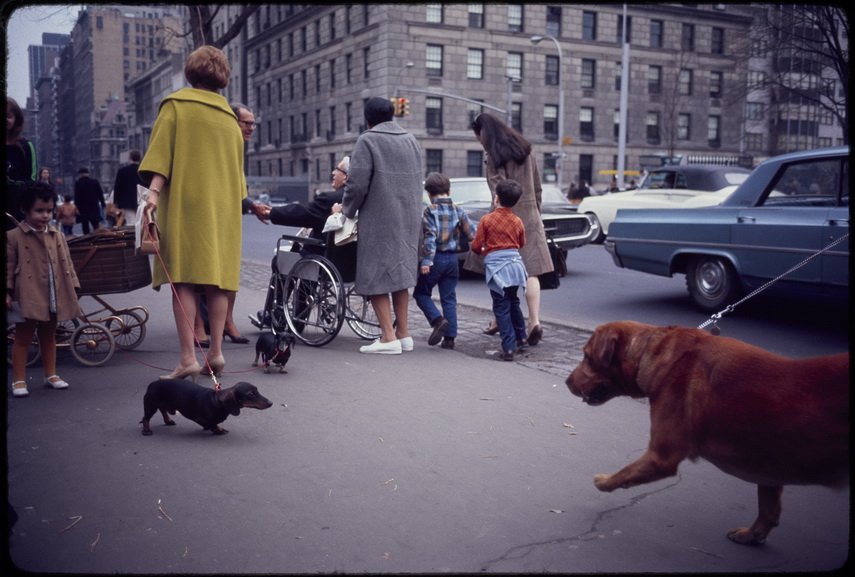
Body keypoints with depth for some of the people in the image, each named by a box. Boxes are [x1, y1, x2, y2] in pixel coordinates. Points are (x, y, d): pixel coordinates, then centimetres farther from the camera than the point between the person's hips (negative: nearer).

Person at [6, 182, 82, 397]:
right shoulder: (14, 237, -6)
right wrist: (7, 293, -10)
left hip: (54, 298, 5)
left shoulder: (58, 237, 8)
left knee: (49, 336, 17)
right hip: (28, 298, -5)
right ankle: (19, 380, 9)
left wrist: (73, 288, 7)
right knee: (23, 338, 3)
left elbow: (66, 264, 11)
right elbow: (9, 267, -6)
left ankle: (51, 374, 27)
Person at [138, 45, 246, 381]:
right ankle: (216, 352, 6)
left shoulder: (176, 104, 3)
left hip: (185, 202, -5)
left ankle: (188, 357, -14)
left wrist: (154, 191, -16)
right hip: (224, 207, 5)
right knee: (217, 279, 7)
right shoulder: (229, 116, 18)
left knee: (183, 279, -7)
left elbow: (162, 152, -9)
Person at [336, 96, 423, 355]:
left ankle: (389, 337, -5)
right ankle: (403, 333, 20)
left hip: (379, 220, -7)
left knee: (376, 277, -1)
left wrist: (347, 209, 3)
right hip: (408, 220, 7)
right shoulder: (411, 140, 12)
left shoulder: (367, 141, -9)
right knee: (400, 273, 16)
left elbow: (357, 183, -15)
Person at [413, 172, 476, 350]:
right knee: (449, 298, 9)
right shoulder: (458, 211, 4)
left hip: (436, 258, -4)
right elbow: (471, 234, 3)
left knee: (421, 293, 10)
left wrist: (426, 260, -19)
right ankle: (449, 337, 7)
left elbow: (430, 237, -18)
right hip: (453, 258, 5)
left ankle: (438, 320, -11)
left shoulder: (430, 211, -8)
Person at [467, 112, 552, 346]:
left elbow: (499, 190, -17)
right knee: (530, 270, -2)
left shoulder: (496, 156, -9)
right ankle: (534, 321, -13)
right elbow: (537, 186, 16)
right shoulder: (524, 149, 12)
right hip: (530, 216, 5)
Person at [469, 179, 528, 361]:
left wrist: (483, 251, 16)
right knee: (513, 302, 23)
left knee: (501, 308, -1)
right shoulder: (517, 221, 4)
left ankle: (509, 348, -6)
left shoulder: (486, 220, -7)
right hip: (515, 263, 4)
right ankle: (520, 338, 33)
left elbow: (476, 246, -5)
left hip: (496, 266, -4)